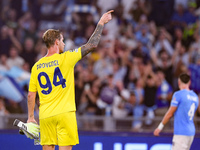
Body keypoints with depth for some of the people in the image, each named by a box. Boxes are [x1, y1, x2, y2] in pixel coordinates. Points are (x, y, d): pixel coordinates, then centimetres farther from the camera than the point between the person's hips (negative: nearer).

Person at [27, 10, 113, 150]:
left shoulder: (36, 66, 6)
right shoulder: (65, 58, -6)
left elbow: (31, 95, 8)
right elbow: (92, 45, -3)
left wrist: (31, 117, 18)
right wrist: (101, 23, 7)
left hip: (45, 116, 4)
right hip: (64, 113, -4)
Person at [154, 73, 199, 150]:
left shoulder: (178, 94, -9)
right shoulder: (195, 97, 13)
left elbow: (170, 114, -8)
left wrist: (160, 127, 1)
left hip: (181, 133, -8)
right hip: (191, 132, 8)